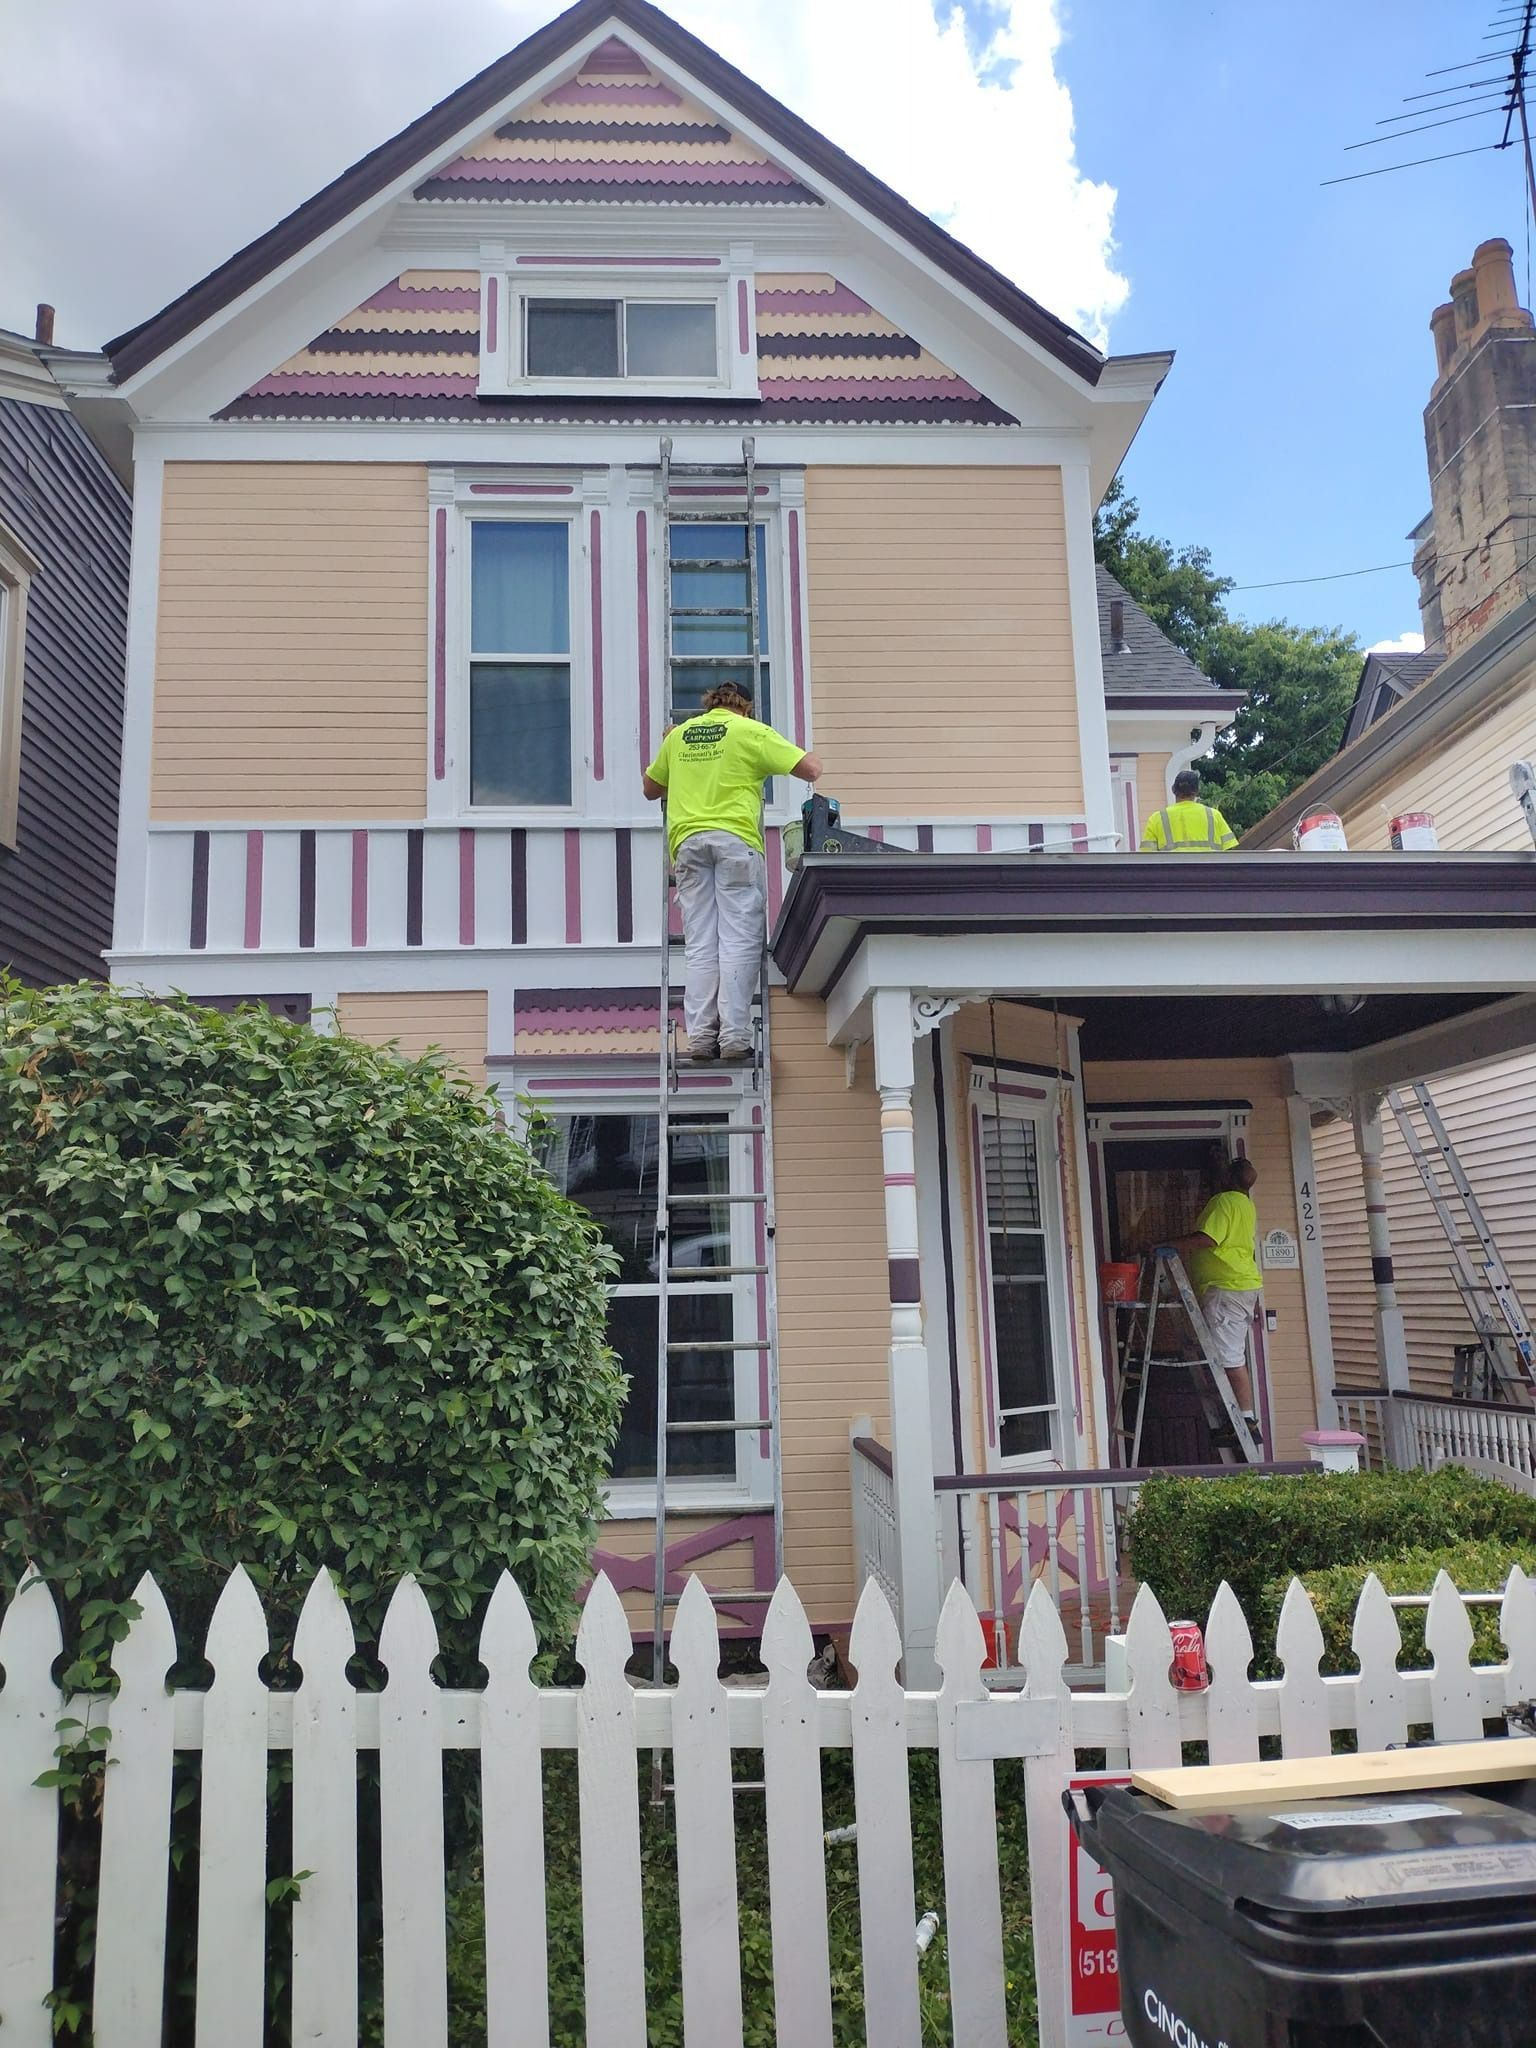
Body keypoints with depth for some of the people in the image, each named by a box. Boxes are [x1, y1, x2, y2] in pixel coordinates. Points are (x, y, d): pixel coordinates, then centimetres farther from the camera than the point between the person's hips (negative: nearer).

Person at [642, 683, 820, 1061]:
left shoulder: (678, 734, 18)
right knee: (739, 940, -4)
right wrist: (812, 762, 25)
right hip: (735, 839, -4)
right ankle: (734, 1036, -10)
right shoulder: (751, 731, 7)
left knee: (698, 944, 4)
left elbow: (650, 788, 30)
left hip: (688, 842, 4)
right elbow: (811, 769, 2)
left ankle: (700, 1036, -2)